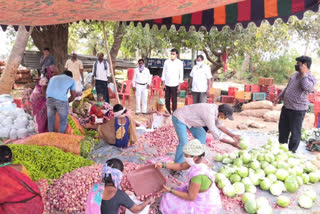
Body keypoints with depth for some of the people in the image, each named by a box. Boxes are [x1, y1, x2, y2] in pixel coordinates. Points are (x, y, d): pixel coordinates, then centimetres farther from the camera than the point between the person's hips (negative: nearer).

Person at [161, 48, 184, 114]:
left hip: (175, 84, -3)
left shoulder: (180, 63, -2)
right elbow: (164, 72, 8)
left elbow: (181, 74, 0)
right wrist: (163, 83, 4)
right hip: (167, 84, 3)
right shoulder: (166, 62, 4)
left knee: (174, 100, -1)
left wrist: (179, 85, -4)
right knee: (167, 99, 7)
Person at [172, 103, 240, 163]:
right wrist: (232, 143, -19)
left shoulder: (214, 108, -6)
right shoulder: (209, 114, -33)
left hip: (189, 118, 10)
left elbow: (219, 125, 9)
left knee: (202, 135, 9)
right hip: (179, 118, -10)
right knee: (183, 142, -21)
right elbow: (216, 135, -27)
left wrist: (232, 135, 5)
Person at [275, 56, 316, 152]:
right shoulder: (295, 74, 10)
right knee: (283, 128, 19)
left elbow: (306, 87, -36)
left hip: (297, 110, -8)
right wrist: (279, 97, 25)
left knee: (295, 132, 3)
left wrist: (304, 74, -28)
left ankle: (291, 151, 17)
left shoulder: (311, 78, -14)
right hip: (286, 107, 8)